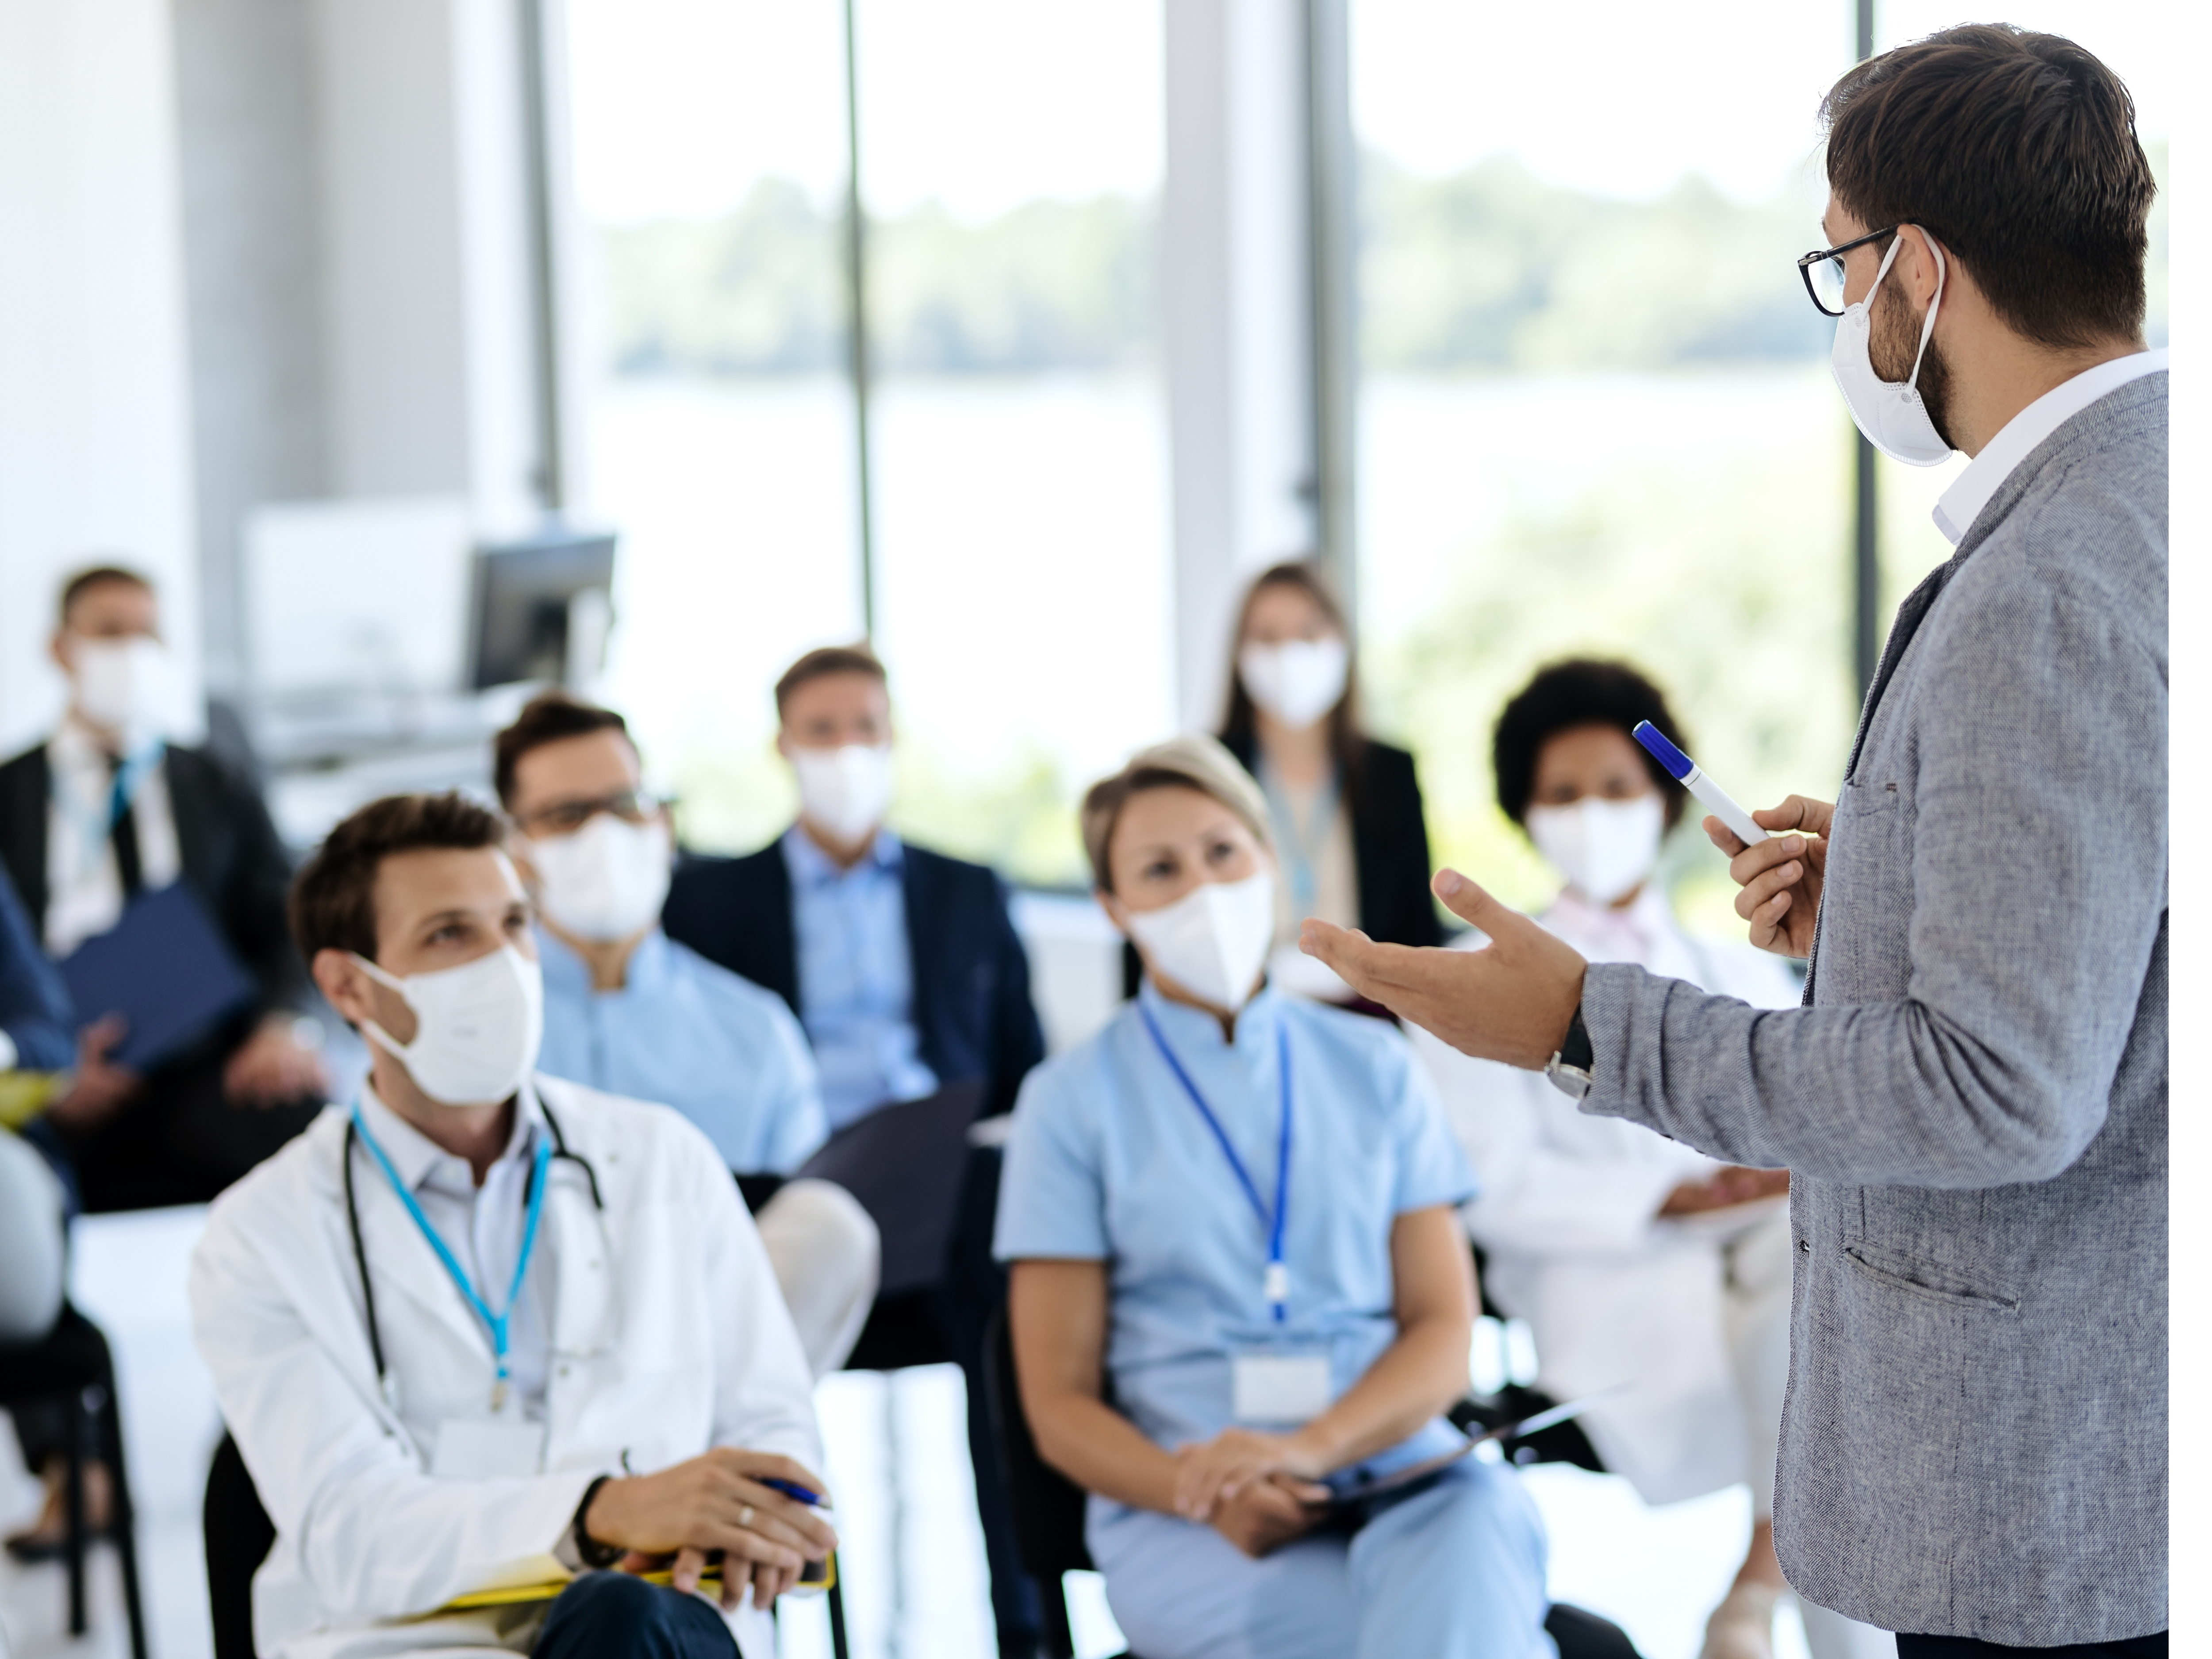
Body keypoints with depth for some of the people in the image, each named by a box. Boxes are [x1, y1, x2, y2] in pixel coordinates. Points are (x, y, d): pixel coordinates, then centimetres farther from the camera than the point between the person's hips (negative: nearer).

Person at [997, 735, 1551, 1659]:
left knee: (1475, 1522, -35)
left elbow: (1443, 1334, 9)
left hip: (1395, 1465, 3)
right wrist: (1205, 1497, -15)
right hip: (1180, 1513, -3)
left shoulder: (1373, 1069, 15)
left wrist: (1310, 1447, -12)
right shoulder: (1074, 1101, 8)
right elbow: (1061, 1406, 6)